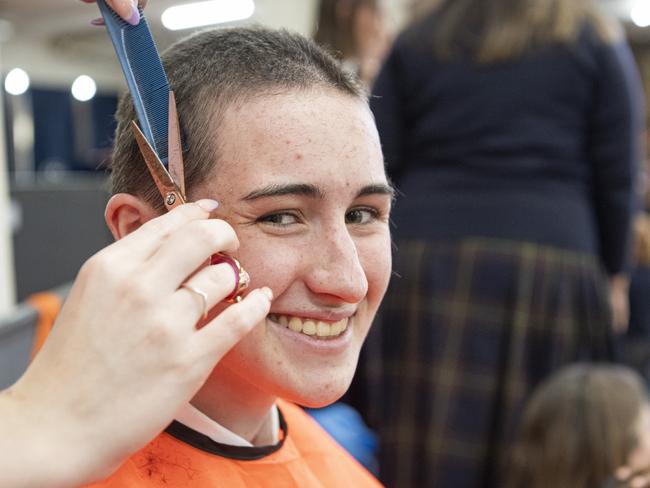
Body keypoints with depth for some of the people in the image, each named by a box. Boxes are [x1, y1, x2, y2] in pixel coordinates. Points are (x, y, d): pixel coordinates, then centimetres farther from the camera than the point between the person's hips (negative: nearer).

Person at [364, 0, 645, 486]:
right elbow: (617, 173, 6)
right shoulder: (597, 39, 11)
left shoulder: (416, 41, 15)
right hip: (549, 262, -1)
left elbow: (379, 164, 9)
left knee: (425, 448, 5)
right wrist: (614, 271, 14)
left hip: (423, 259, 2)